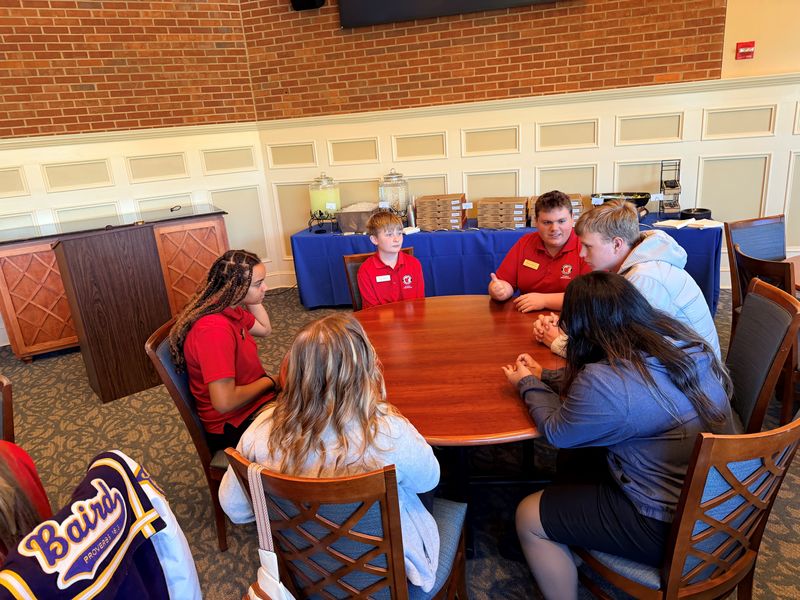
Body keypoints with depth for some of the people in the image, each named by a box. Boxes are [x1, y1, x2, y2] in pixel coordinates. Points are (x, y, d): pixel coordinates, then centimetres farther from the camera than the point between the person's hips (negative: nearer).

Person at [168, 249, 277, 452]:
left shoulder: (230, 310, -1)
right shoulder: (215, 329, -30)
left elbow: (265, 329, 17)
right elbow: (224, 402, -32)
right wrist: (268, 382, -17)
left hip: (254, 400, 9)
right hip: (235, 426, -9)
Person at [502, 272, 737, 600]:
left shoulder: (606, 383, -29)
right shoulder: (681, 340, -3)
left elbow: (557, 432, -9)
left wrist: (528, 384, 6)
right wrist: (543, 375, 14)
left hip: (678, 527, -8)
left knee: (529, 517, 2)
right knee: (573, 459, 20)